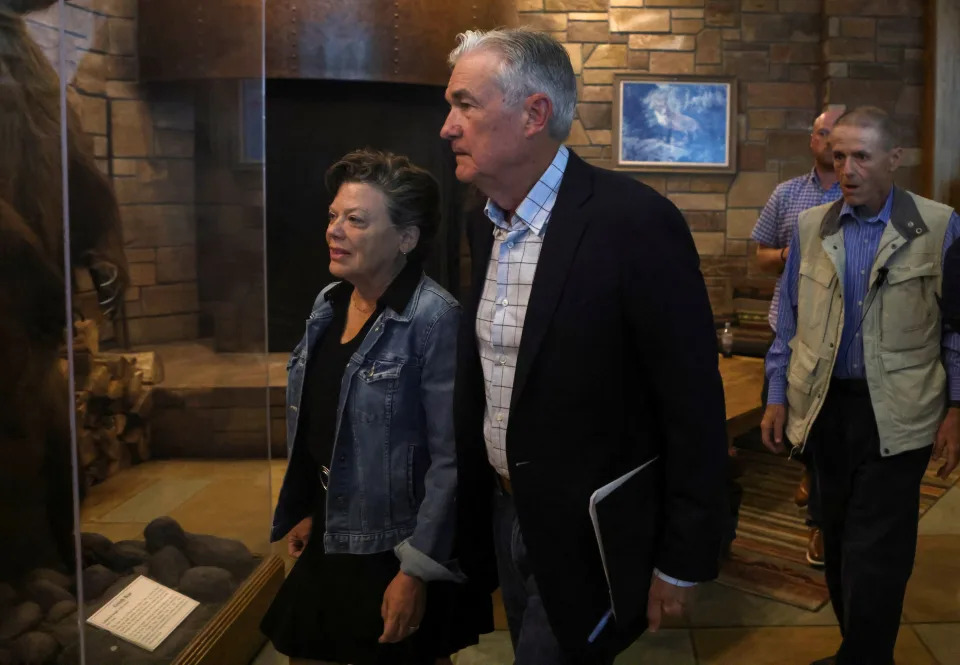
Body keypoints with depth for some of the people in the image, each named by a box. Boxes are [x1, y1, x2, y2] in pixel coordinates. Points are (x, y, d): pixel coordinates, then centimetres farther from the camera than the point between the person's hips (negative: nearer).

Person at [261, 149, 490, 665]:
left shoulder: (435, 319, -20)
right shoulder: (329, 303, 2)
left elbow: (451, 459, -20)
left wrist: (417, 570, -17)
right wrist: (304, 511, 14)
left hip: (396, 548, -7)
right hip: (329, 540, 7)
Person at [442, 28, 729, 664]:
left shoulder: (636, 222, -21)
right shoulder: (484, 224, 2)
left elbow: (694, 408, -18)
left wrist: (683, 562, -14)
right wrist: (481, 506, 13)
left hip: (587, 536, -7)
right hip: (503, 512, 7)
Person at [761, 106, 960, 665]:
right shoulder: (810, 227, 5)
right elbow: (789, 322, 9)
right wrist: (778, 396, 6)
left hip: (896, 414, -3)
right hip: (824, 407, 4)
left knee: (875, 555, -3)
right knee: (839, 543, 15)